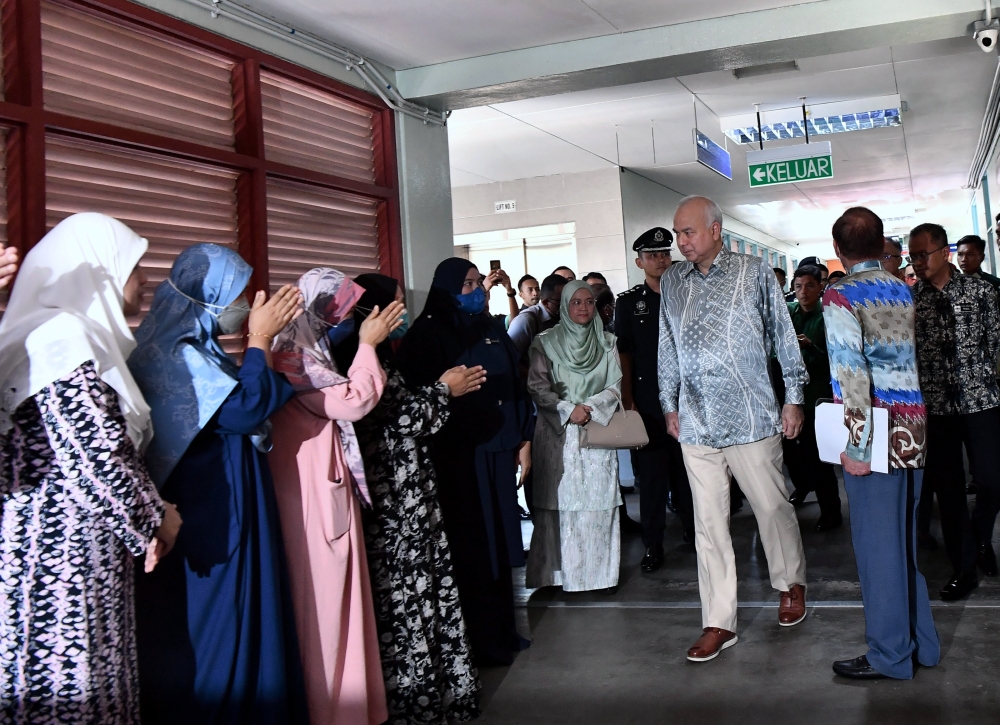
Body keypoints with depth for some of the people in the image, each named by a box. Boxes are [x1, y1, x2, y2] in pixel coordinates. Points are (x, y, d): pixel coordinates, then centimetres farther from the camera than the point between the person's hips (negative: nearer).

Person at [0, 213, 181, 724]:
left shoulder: (79, 335, 18)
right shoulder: (62, 336, -13)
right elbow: (99, 457, -19)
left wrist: (149, 514, 9)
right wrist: (155, 518, -5)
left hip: (73, 552, 9)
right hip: (61, 554, -9)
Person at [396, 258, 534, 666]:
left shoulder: (489, 330, 14)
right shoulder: (428, 335, -6)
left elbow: (515, 387, 15)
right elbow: (417, 394, -12)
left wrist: (523, 438, 12)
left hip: (498, 450, 7)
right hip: (459, 454, -6)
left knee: (499, 540, 12)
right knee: (471, 545, 0)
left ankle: (502, 629, 25)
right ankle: (479, 641, 11)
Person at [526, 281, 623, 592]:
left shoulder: (607, 343, 11)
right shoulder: (546, 342, 4)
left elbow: (615, 386, 5)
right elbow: (537, 387, -1)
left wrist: (590, 408, -11)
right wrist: (568, 410, -13)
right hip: (559, 434, -2)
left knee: (600, 502, -1)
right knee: (563, 502, -4)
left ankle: (602, 572, 7)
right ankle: (565, 574, 2)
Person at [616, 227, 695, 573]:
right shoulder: (628, 302, 3)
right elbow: (624, 354, 1)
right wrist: (627, 400, -5)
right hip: (647, 403, -2)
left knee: (687, 470, 9)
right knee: (651, 476, 2)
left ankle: (693, 530, 26)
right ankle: (652, 546, 10)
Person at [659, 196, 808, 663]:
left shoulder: (754, 273, -1)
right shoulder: (672, 282, 8)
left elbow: (783, 336, 3)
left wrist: (793, 398, 2)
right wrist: (669, 404, 15)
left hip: (751, 416, -2)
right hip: (696, 423, 3)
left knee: (772, 507, 9)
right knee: (709, 522, 5)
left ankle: (791, 583, 36)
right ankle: (719, 623, 13)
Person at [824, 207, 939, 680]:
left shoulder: (840, 295, -11)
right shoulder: (903, 291, 11)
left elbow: (852, 373, -19)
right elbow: (907, 361, 17)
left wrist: (856, 447, -17)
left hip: (877, 435, -7)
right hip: (913, 430, 7)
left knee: (878, 545, 3)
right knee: (906, 540, 17)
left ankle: (890, 655, 13)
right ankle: (921, 643, 27)